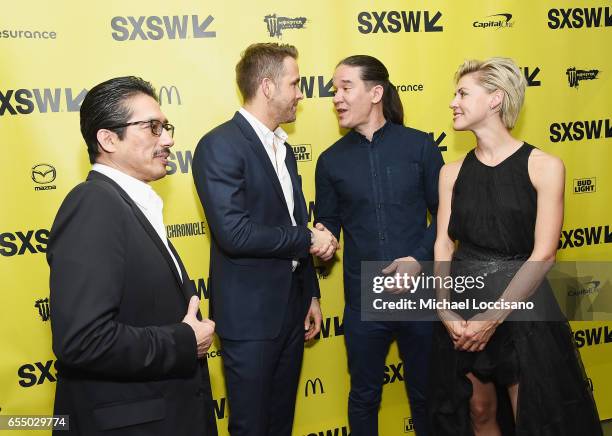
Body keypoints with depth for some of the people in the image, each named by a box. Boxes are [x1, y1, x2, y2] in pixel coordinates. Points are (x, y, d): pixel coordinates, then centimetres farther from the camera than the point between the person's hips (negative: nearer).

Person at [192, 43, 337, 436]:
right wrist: (308, 239, -15)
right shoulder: (220, 146, -16)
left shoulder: (283, 147, 11)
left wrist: (311, 293, 17)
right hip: (250, 315, -8)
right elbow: (234, 233, -26)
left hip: (292, 309, 8)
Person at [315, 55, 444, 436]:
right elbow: (328, 225, 8)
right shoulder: (331, 160, 1)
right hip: (363, 300, 1)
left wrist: (420, 258, -14)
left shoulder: (420, 145, -4)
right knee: (364, 396, 17)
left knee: (426, 391, 17)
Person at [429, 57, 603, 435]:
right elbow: (443, 244, 0)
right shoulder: (452, 172, 3)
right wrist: (445, 310, -13)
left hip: (521, 306, -3)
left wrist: (494, 316, -18)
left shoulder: (544, 167, -8)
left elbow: (543, 254, -13)